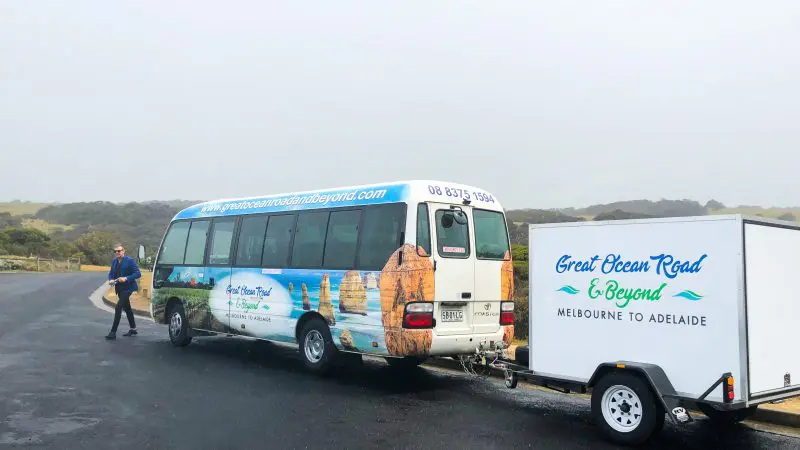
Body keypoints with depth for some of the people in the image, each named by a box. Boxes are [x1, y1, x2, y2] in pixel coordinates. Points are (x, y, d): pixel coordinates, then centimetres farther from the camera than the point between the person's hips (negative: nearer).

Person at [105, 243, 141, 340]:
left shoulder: (129, 260, -13)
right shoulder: (114, 261, 6)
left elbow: (138, 274, -16)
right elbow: (111, 273, 16)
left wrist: (126, 278, -25)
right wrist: (111, 280, -5)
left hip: (127, 288, -8)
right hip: (119, 288, 8)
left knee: (118, 307, -16)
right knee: (127, 308, 18)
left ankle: (113, 332, -14)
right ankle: (133, 329, 32)